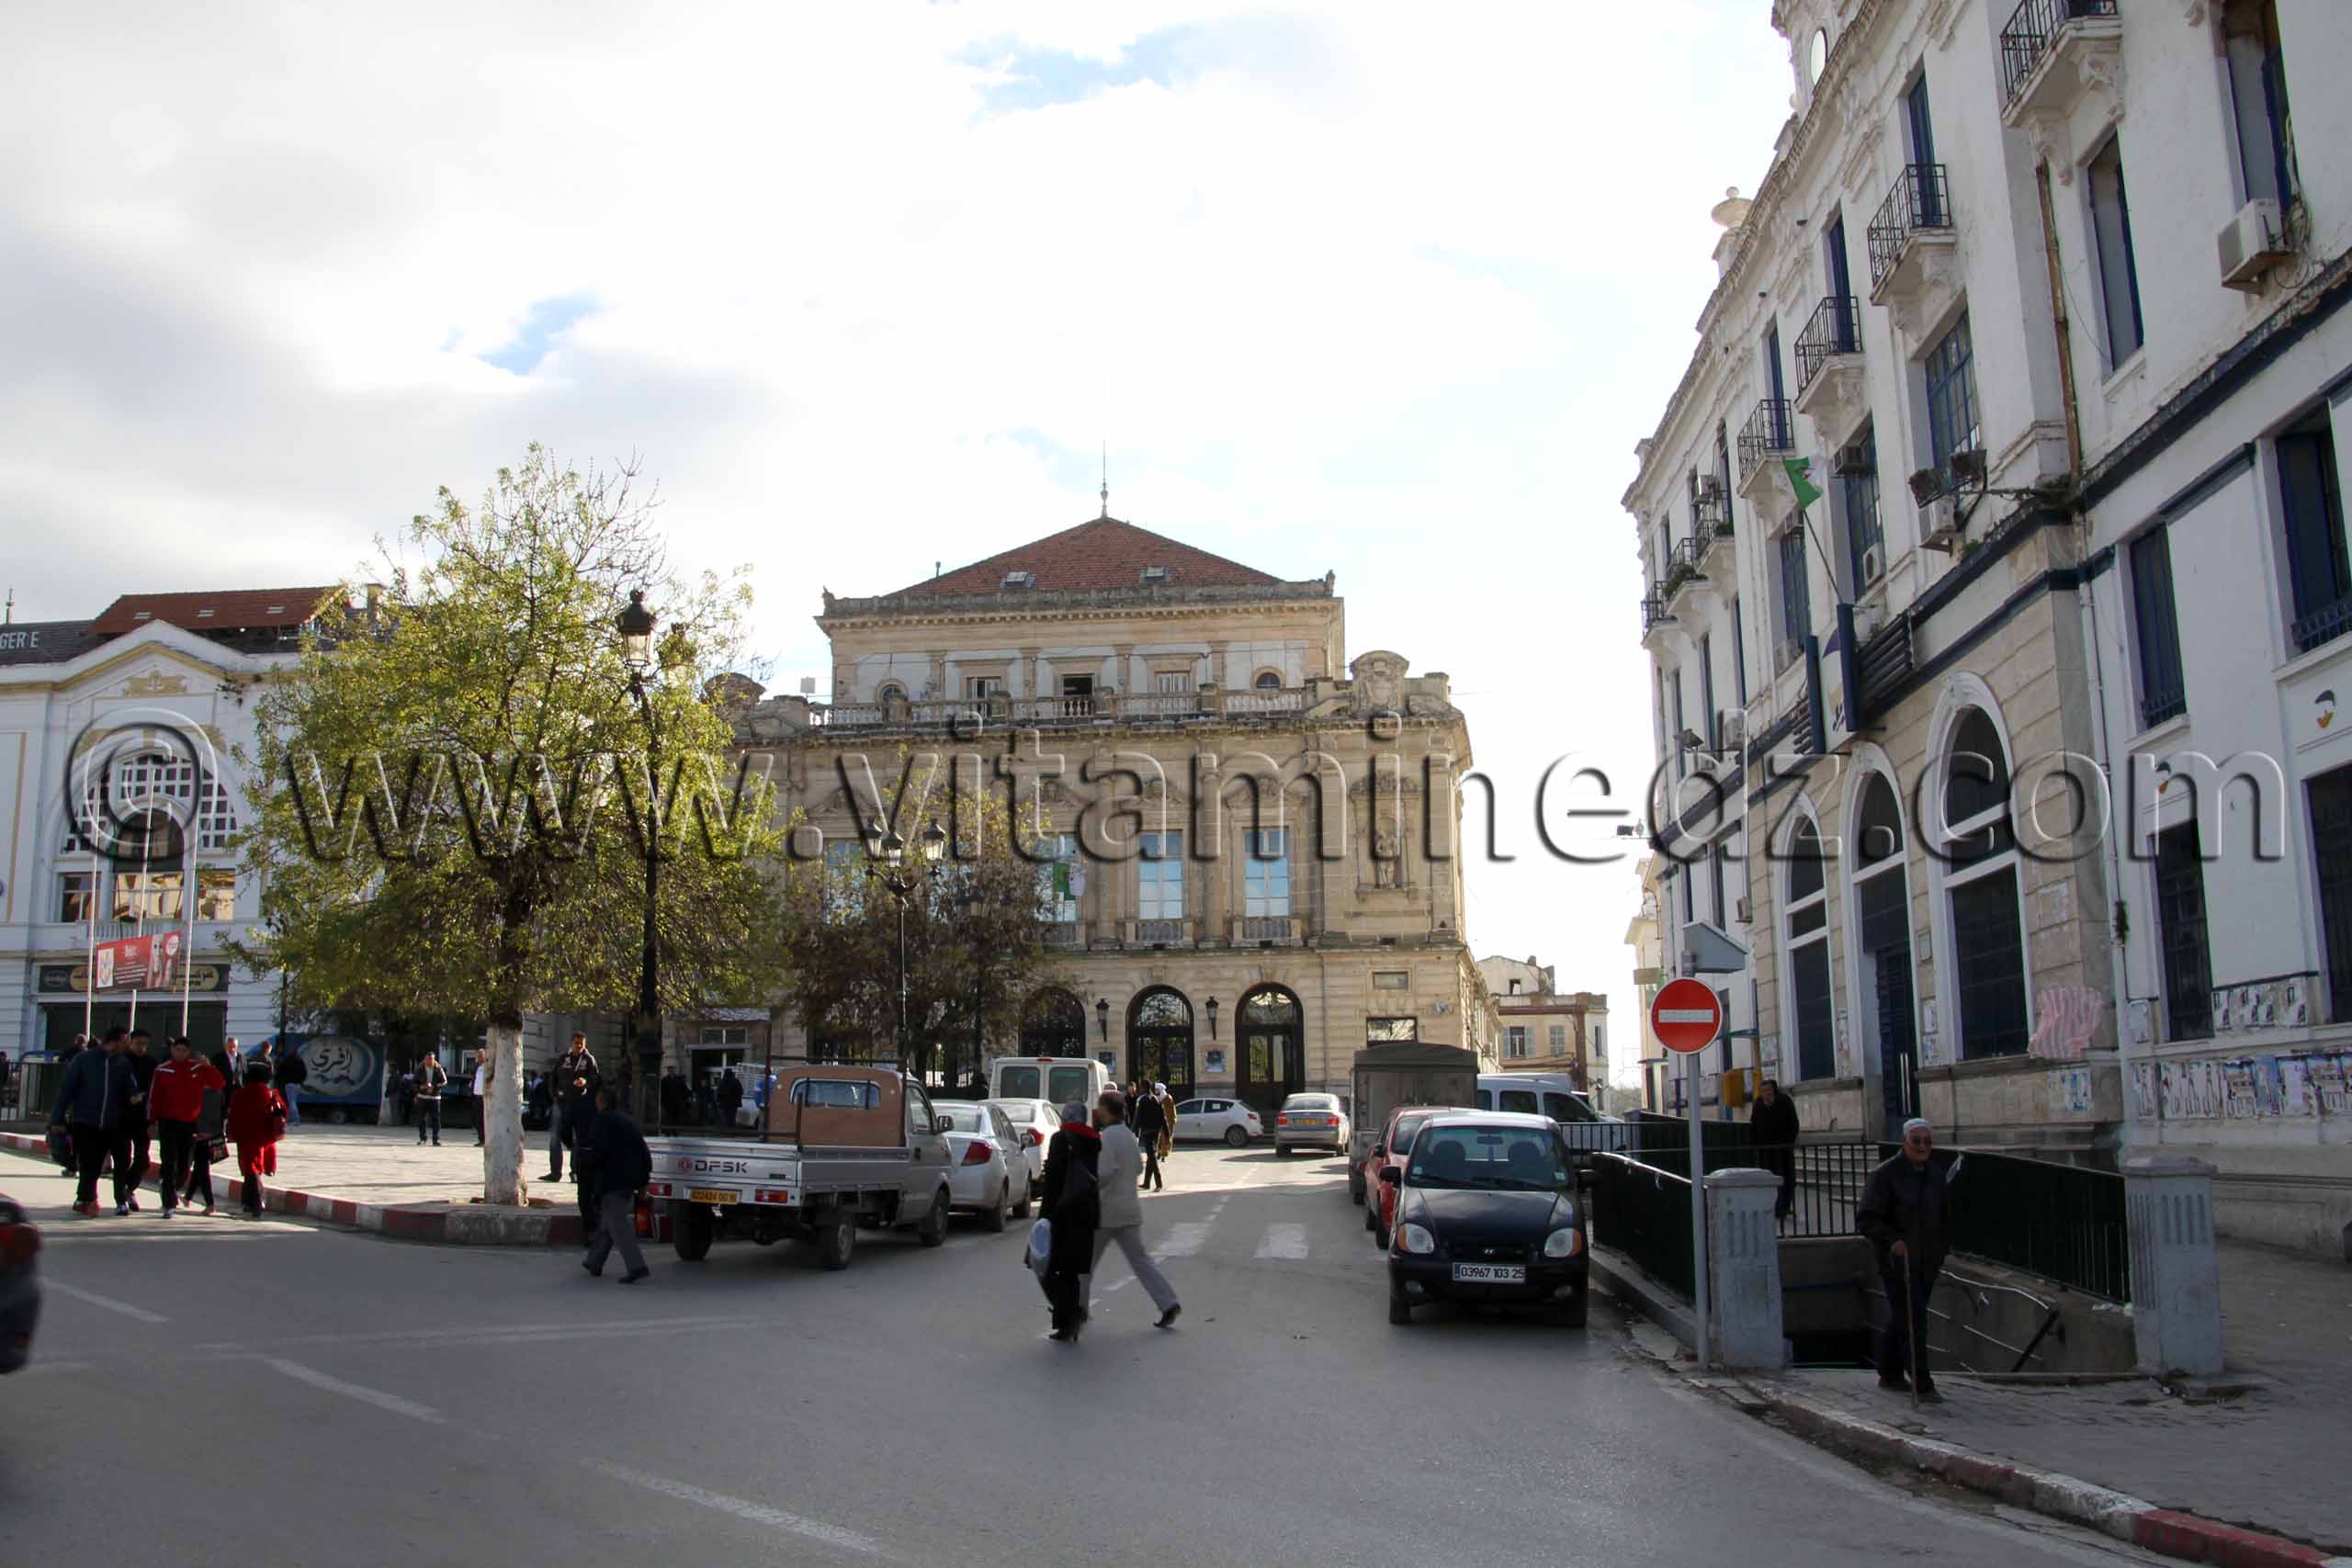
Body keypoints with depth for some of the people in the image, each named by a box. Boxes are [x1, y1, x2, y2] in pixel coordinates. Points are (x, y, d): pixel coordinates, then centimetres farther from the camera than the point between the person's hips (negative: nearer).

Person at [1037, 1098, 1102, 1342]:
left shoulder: (1060, 1140, -9)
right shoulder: (1095, 1142, 8)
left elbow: (1053, 1179, -14)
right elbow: (1099, 1178, 11)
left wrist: (1046, 1212, -12)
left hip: (1064, 1213, -6)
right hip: (1088, 1213, 6)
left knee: (1049, 1268, 1)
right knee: (1072, 1271, 14)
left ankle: (1071, 1313, -16)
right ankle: (1067, 1326, 15)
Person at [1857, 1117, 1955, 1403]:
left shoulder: (1936, 1176, 10)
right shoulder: (1884, 1176, -11)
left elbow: (1945, 1217, 23)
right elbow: (1866, 1218, -13)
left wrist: (1944, 1251, 15)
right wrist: (1892, 1241, -25)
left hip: (1927, 1262, 7)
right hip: (1897, 1261, -7)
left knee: (1901, 1319, 15)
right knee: (1913, 1322, -12)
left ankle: (1890, 1374, 27)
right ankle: (1923, 1385, -10)